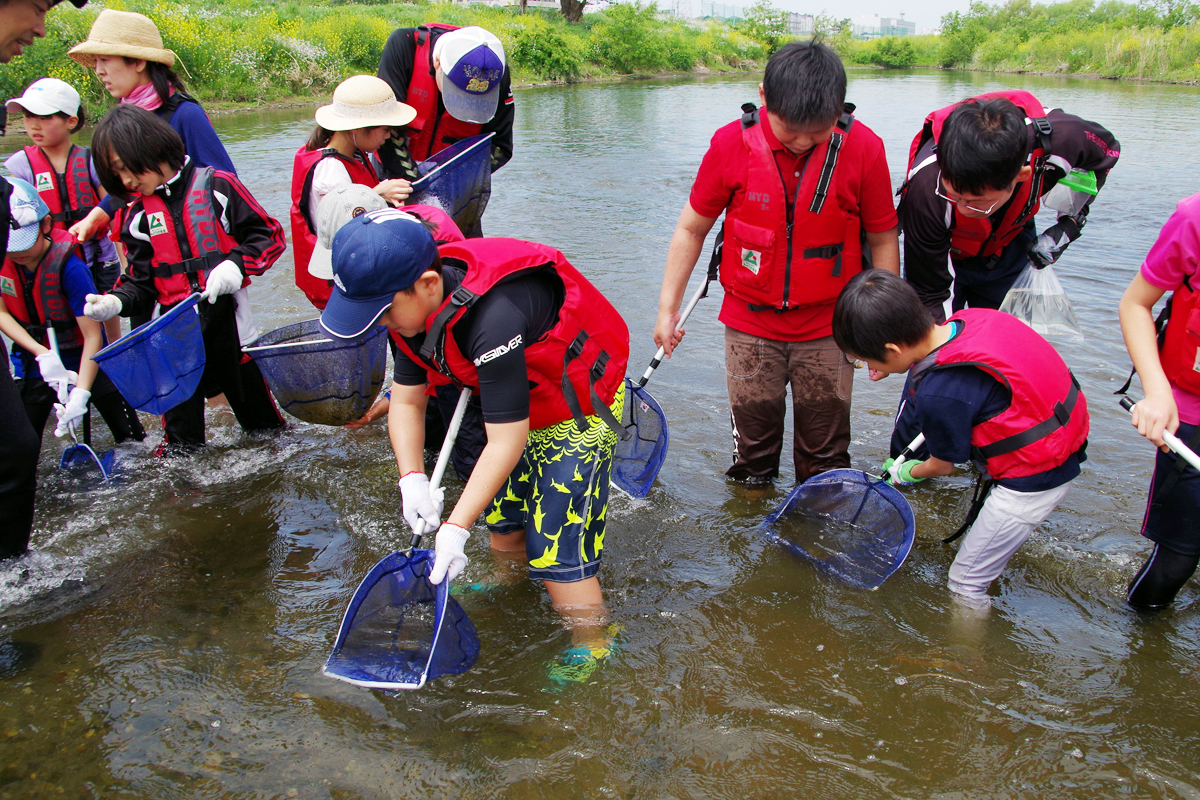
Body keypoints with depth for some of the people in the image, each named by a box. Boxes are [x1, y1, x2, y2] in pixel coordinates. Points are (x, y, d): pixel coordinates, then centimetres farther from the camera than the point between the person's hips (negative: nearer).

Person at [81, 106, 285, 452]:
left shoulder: (216, 185, -4)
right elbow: (142, 283, 9)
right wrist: (116, 302, -11)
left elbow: (270, 236, -3)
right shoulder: (138, 216, 9)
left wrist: (237, 264, -19)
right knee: (181, 433, 10)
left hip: (229, 318, -3)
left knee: (260, 414, 9)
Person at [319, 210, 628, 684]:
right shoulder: (413, 308, -13)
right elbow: (407, 401, -3)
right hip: (519, 405, 9)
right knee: (500, 511, 23)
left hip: (581, 410, -8)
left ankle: (592, 646, 13)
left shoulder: (494, 320, -40)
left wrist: (456, 528, -32)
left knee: (556, 548, -8)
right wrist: (412, 479, -17)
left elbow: (506, 443, -35)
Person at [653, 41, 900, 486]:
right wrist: (668, 309, 0)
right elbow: (692, 229, 0)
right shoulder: (731, 144, -12)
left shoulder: (862, 148, -13)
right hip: (750, 321, 0)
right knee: (752, 436, 12)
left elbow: (883, 239, -1)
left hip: (828, 325, 0)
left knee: (825, 445, 11)